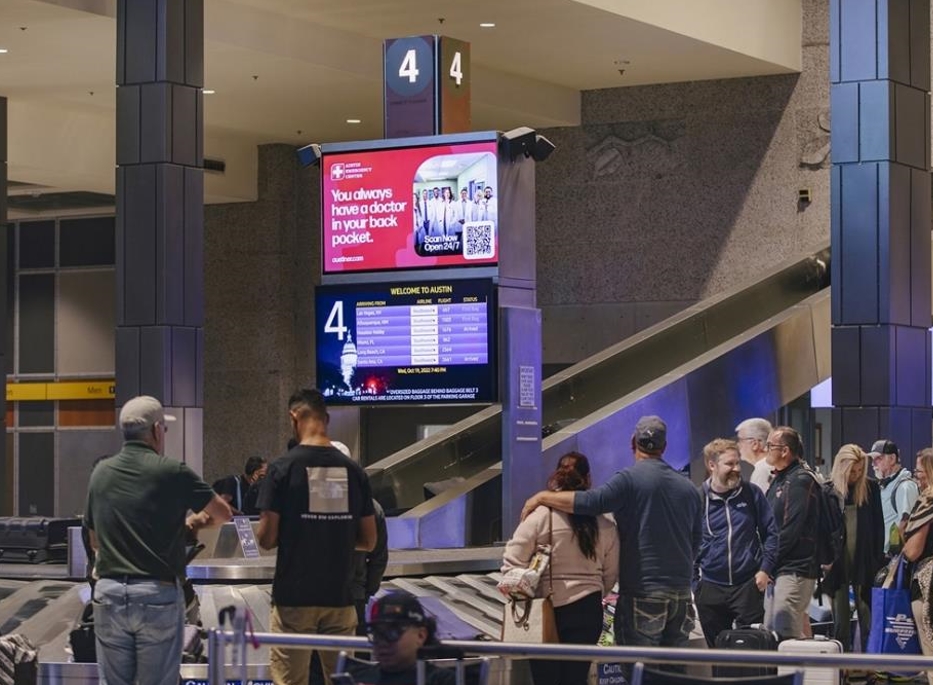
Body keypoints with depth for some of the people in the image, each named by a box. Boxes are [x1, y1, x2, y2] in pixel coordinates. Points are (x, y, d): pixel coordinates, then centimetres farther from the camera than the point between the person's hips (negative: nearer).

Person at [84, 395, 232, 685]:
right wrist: (188, 523, 25)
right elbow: (222, 514, 6)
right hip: (158, 595, -4)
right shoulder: (171, 471, -7)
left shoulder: (101, 473, 6)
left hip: (108, 594, 4)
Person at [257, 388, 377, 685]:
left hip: (294, 597, -3)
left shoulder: (283, 468, -8)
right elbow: (368, 541, 7)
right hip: (340, 596, 3)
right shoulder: (354, 471, 3)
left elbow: (266, 539, -8)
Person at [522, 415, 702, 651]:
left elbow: (591, 502, -22)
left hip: (643, 595, -6)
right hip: (682, 596, 6)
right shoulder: (688, 488, 13)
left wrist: (542, 497, -11)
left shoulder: (631, 479, -8)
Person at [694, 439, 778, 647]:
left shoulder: (751, 493, 2)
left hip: (748, 585, 0)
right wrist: (693, 581, 2)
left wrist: (765, 569, -3)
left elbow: (771, 532, 6)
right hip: (710, 588, 0)